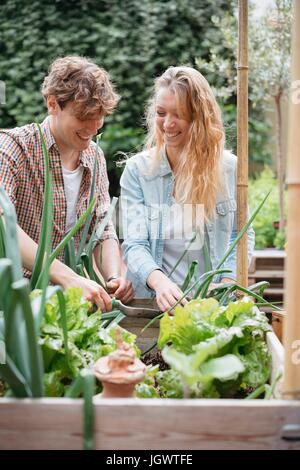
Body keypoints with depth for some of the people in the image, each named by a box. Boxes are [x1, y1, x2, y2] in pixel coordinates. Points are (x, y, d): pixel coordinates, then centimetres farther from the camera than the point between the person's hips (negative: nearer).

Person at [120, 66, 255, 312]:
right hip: (155, 300, 0)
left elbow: (242, 235, 9)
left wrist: (226, 285, -7)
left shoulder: (229, 167, 2)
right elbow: (134, 244, -7)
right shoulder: (137, 169, -1)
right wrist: (159, 281, -26)